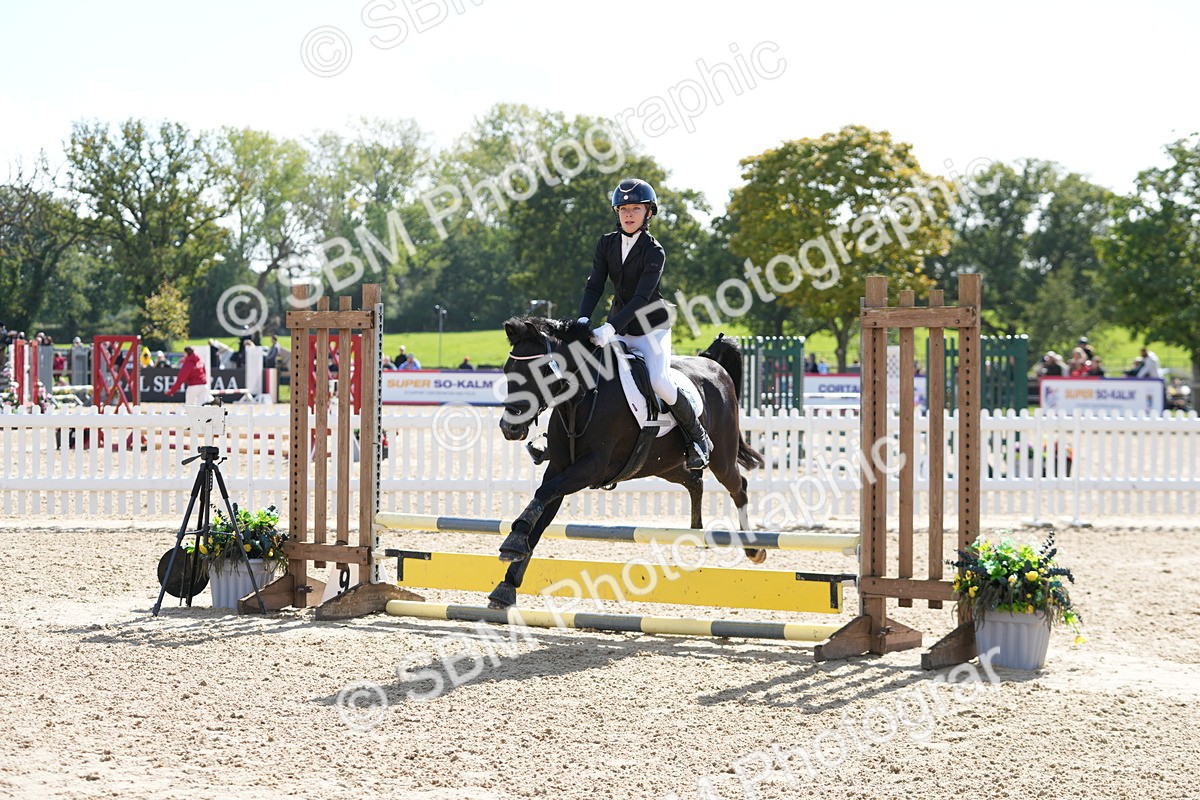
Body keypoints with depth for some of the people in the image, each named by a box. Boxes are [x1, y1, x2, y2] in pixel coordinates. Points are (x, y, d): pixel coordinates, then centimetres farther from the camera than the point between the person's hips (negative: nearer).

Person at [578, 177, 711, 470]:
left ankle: (698, 438, -6)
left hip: (651, 327, -6)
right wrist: (583, 320, -24)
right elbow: (594, 285, -6)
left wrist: (610, 328, -36)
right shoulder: (606, 244, 0)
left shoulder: (654, 252, -16)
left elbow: (641, 297, -25)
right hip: (618, 326, 6)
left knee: (658, 381, -24)